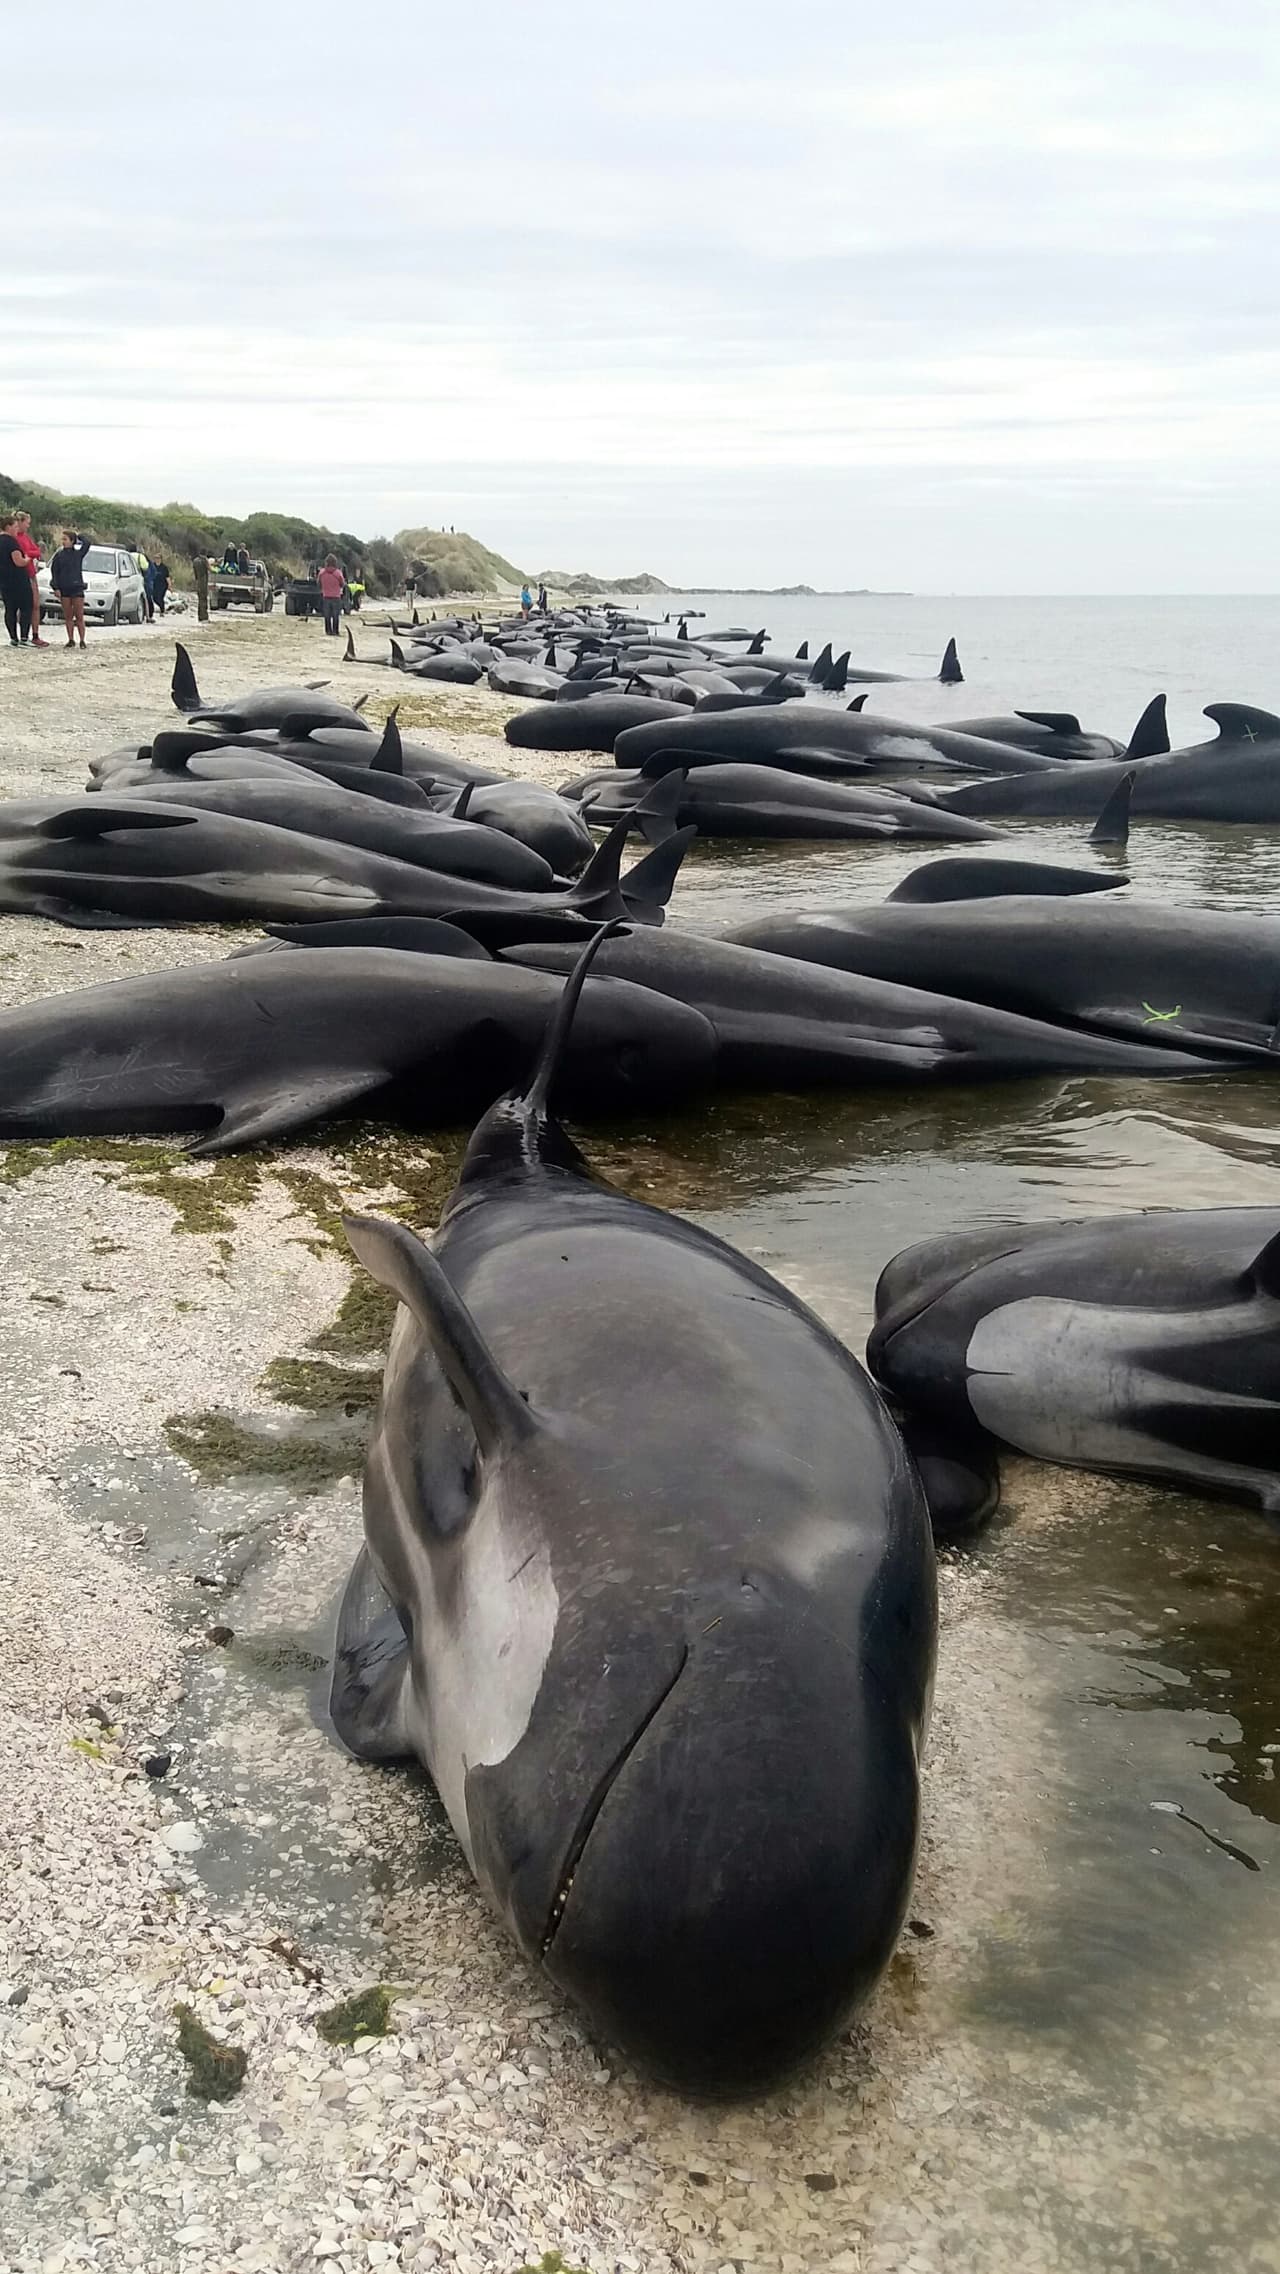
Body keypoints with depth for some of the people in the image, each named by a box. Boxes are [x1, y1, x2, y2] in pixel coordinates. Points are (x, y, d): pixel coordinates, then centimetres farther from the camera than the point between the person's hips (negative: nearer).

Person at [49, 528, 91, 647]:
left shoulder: (79, 553, 4)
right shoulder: (59, 555, 5)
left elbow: (88, 542, -11)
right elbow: (54, 571, 5)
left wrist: (78, 535, 4)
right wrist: (56, 587, -4)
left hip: (77, 588, -2)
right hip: (64, 589, 2)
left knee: (79, 616, -2)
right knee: (68, 617, 5)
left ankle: (82, 640, 1)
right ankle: (71, 639, 11)